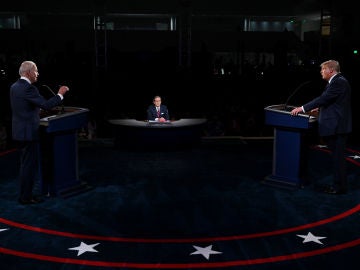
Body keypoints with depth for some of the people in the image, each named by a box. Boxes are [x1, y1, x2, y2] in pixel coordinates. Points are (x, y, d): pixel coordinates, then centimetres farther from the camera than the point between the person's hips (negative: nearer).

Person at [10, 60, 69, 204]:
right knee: (30, 165, 0)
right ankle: (26, 197, 7)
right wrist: (60, 94, -12)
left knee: (25, 164, 18)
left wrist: (36, 111, 25)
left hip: (19, 132, 10)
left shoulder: (14, 86, 10)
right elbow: (46, 105, -23)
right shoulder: (28, 88, -20)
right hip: (29, 133, -10)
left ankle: (24, 193, 27)